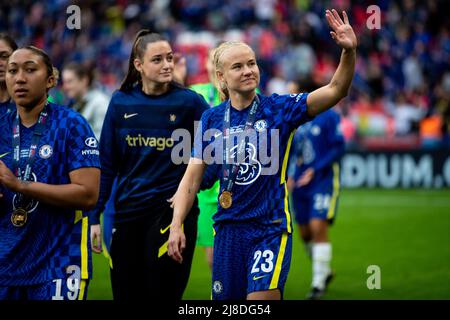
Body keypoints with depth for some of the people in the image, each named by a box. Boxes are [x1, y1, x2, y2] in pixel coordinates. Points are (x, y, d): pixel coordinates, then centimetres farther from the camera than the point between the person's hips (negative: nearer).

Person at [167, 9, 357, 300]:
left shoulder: (279, 109, -3)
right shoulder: (211, 119, 4)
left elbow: (335, 91, -14)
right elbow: (193, 177, 6)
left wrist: (349, 51, -30)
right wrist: (176, 225, -4)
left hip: (271, 229, -3)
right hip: (228, 230, 3)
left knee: (262, 298, -17)